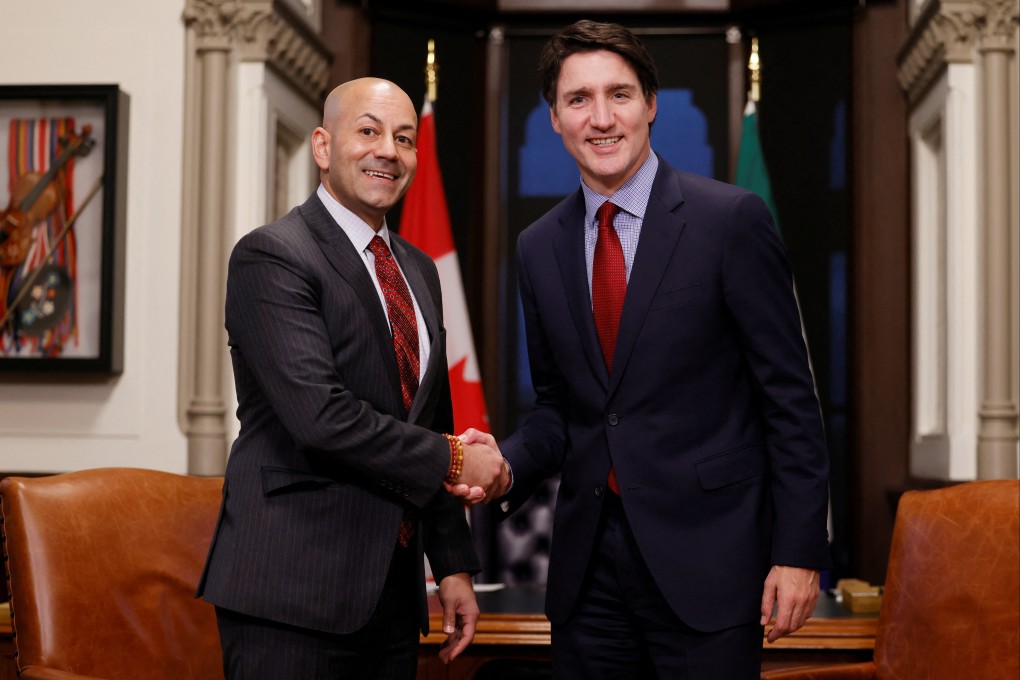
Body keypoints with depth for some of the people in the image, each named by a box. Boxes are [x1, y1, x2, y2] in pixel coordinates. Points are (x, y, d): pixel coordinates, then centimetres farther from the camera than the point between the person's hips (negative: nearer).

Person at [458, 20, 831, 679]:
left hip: (705, 557, -4)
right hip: (589, 566, 4)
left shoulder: (732, 219, -7)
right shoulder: (539, 247, 8)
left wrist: (799, 551, -10)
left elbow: (789, 396, -6)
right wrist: (509, 464, -5)